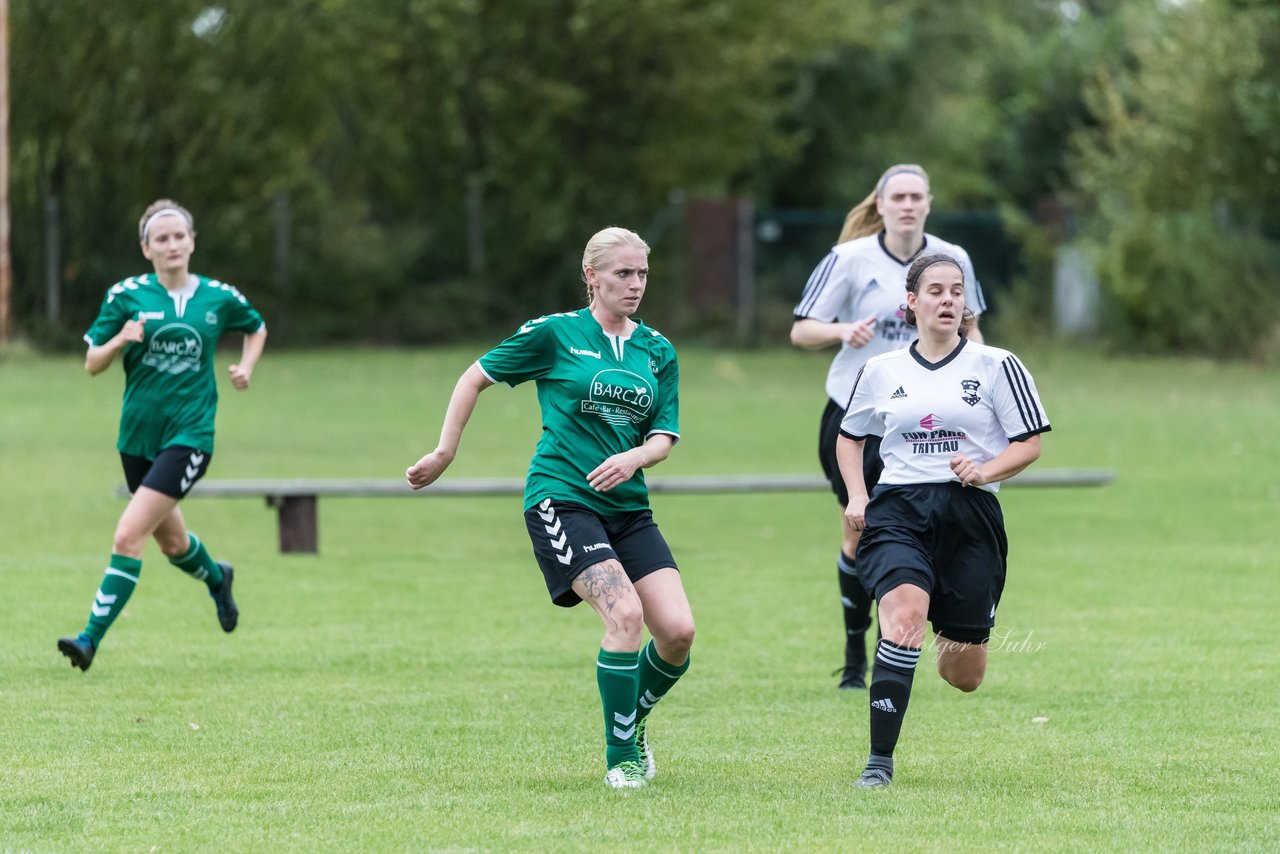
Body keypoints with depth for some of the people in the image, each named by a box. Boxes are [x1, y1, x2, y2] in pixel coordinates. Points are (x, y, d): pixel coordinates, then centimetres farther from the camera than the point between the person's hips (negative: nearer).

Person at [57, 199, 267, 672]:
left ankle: (92, 637, -15)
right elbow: (92, 364, 0)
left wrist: (245, 367, 4)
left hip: (190, 435, -3)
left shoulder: (218, 297, 1)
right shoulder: (126, 295, -1)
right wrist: (120, 340, -20)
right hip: (138, 434, 3)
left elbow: (256, 328, 23)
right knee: (171, 542, 20)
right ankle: (216, 577, 54)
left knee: (128, 536, -17)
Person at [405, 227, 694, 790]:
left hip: (627, 506, 5)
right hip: (561, 498, -5)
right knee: (625, 613, -24)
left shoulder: (658, 351, 11)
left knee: (677, 630, -9)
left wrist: (634, 458, -14)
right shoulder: (555, 333, -2)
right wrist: (444, 454, 7)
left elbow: (664, 437, 8)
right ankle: (620, 757, -10)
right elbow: (474, 378, 7)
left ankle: (633, 718, 22)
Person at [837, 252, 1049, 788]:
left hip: (970, 517, 0)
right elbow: (849, 437, 25)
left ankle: (950, 643, 45)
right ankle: (880, 760, -27)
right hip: (897, 511, 0)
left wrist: (984, 470, -15)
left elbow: (1029, 443, 3)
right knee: (904, 613, -30)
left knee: (965, 677, 3)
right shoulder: (881, 372, 10)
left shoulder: (995, 366, 3)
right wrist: (856, 497, 9)